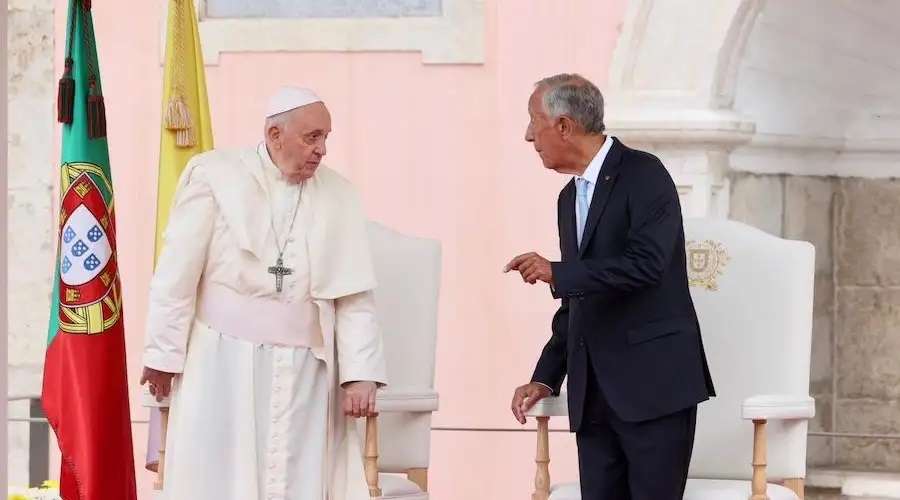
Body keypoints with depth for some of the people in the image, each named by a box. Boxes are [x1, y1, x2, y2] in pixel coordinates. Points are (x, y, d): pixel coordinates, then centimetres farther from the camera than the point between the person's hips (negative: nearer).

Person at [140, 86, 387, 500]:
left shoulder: (338, 197, 5)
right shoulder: (216, 175, -3)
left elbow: (355, 297, 2)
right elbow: (178, 273, -1)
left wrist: (360, 374, -8)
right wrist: (163, 354, -2)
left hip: (301, 371, 2)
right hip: (223, 363, -2)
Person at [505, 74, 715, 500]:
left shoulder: (643, 175, -7)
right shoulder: (570, 197, 19)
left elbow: (646, 265, -21)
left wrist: (556, 273, -18)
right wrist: (545, 379, 15)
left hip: (653, 384, -8)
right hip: (594, 395, 8)